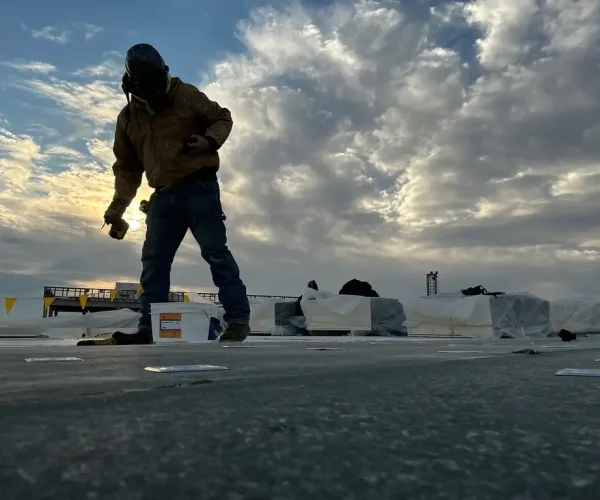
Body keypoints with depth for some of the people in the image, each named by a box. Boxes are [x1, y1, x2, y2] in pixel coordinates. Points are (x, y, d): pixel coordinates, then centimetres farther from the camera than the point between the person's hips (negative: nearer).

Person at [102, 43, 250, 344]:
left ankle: (238, 319, -6)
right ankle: (149, 328, 10)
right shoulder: (128, 118, 11)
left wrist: (209, 141, -13)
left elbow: (222, 118, 8)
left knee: (215, 252, -10)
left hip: (199, 188, -5)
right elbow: (127, 167, 15)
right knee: (153, 262, 3)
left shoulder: (187, 95, 0)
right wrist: (117, 206, 6)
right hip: (163, 196, 5)